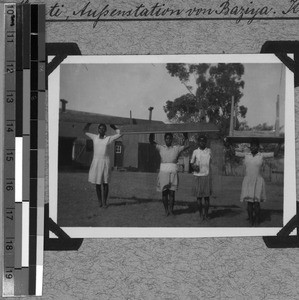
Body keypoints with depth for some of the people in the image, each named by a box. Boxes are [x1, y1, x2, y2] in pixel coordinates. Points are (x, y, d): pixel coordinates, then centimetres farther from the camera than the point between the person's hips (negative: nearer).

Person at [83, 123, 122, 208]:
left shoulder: (108, 139, 2)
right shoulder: (95, 137, 8)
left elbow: (119, 134, 4)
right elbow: (85, 131, 19)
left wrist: (112, 125, 7)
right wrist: (90, 122, 13)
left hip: (105, 162, -2)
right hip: (96, 162, 2)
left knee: (105, 183, 0)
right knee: (97, 183, 4)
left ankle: (104, 202, 8)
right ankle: (100, 201, 14)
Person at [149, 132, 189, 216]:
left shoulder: (176, 149, 11)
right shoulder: (161, 148, 10)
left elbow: (186, 145, 4)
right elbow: (151, 141, 4)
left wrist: (185, 135, 0)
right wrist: (152, 133, -5)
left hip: (173, 172, 0)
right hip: (163, 172, 0)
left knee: (172, 193, -2)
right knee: (164, 192, 2)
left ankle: (171, 210, 4)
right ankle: (166, 210, 10)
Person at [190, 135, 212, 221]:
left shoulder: (209, 151, 6)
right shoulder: (195, 152, 4)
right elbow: (191, 162, 10)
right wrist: (194, 166, -11)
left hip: (207, 175, 0)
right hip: (198, 175, 0)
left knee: (207, 196, -2)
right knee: (199, 196, 2)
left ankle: (206, 213, 8)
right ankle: (200, 213, 11)